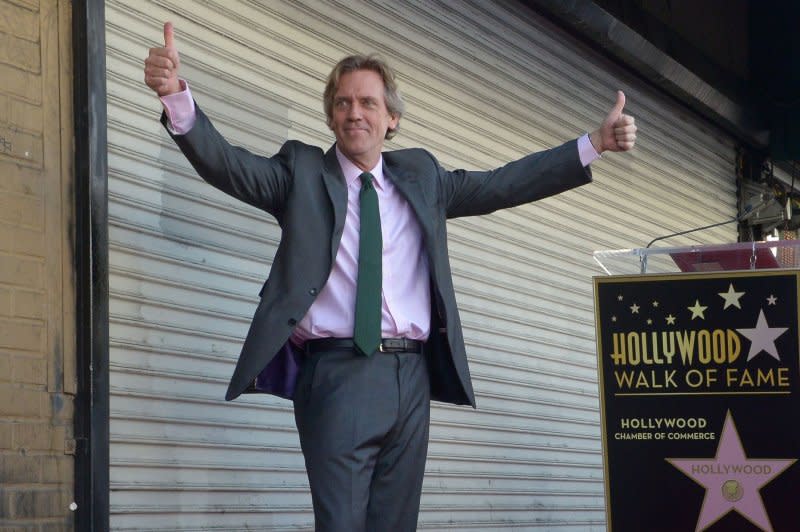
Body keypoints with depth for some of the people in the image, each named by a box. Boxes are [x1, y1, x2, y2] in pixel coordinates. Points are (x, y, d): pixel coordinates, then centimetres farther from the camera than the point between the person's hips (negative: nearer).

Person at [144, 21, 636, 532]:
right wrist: (177, 96, -26)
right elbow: (227, 163, -8)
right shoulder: (301, 172, 6)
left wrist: (594, 145, 7)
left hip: (411, 376, 4)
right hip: (337, 375, -4)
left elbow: (504, 184, 15)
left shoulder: (420, 174, 16)